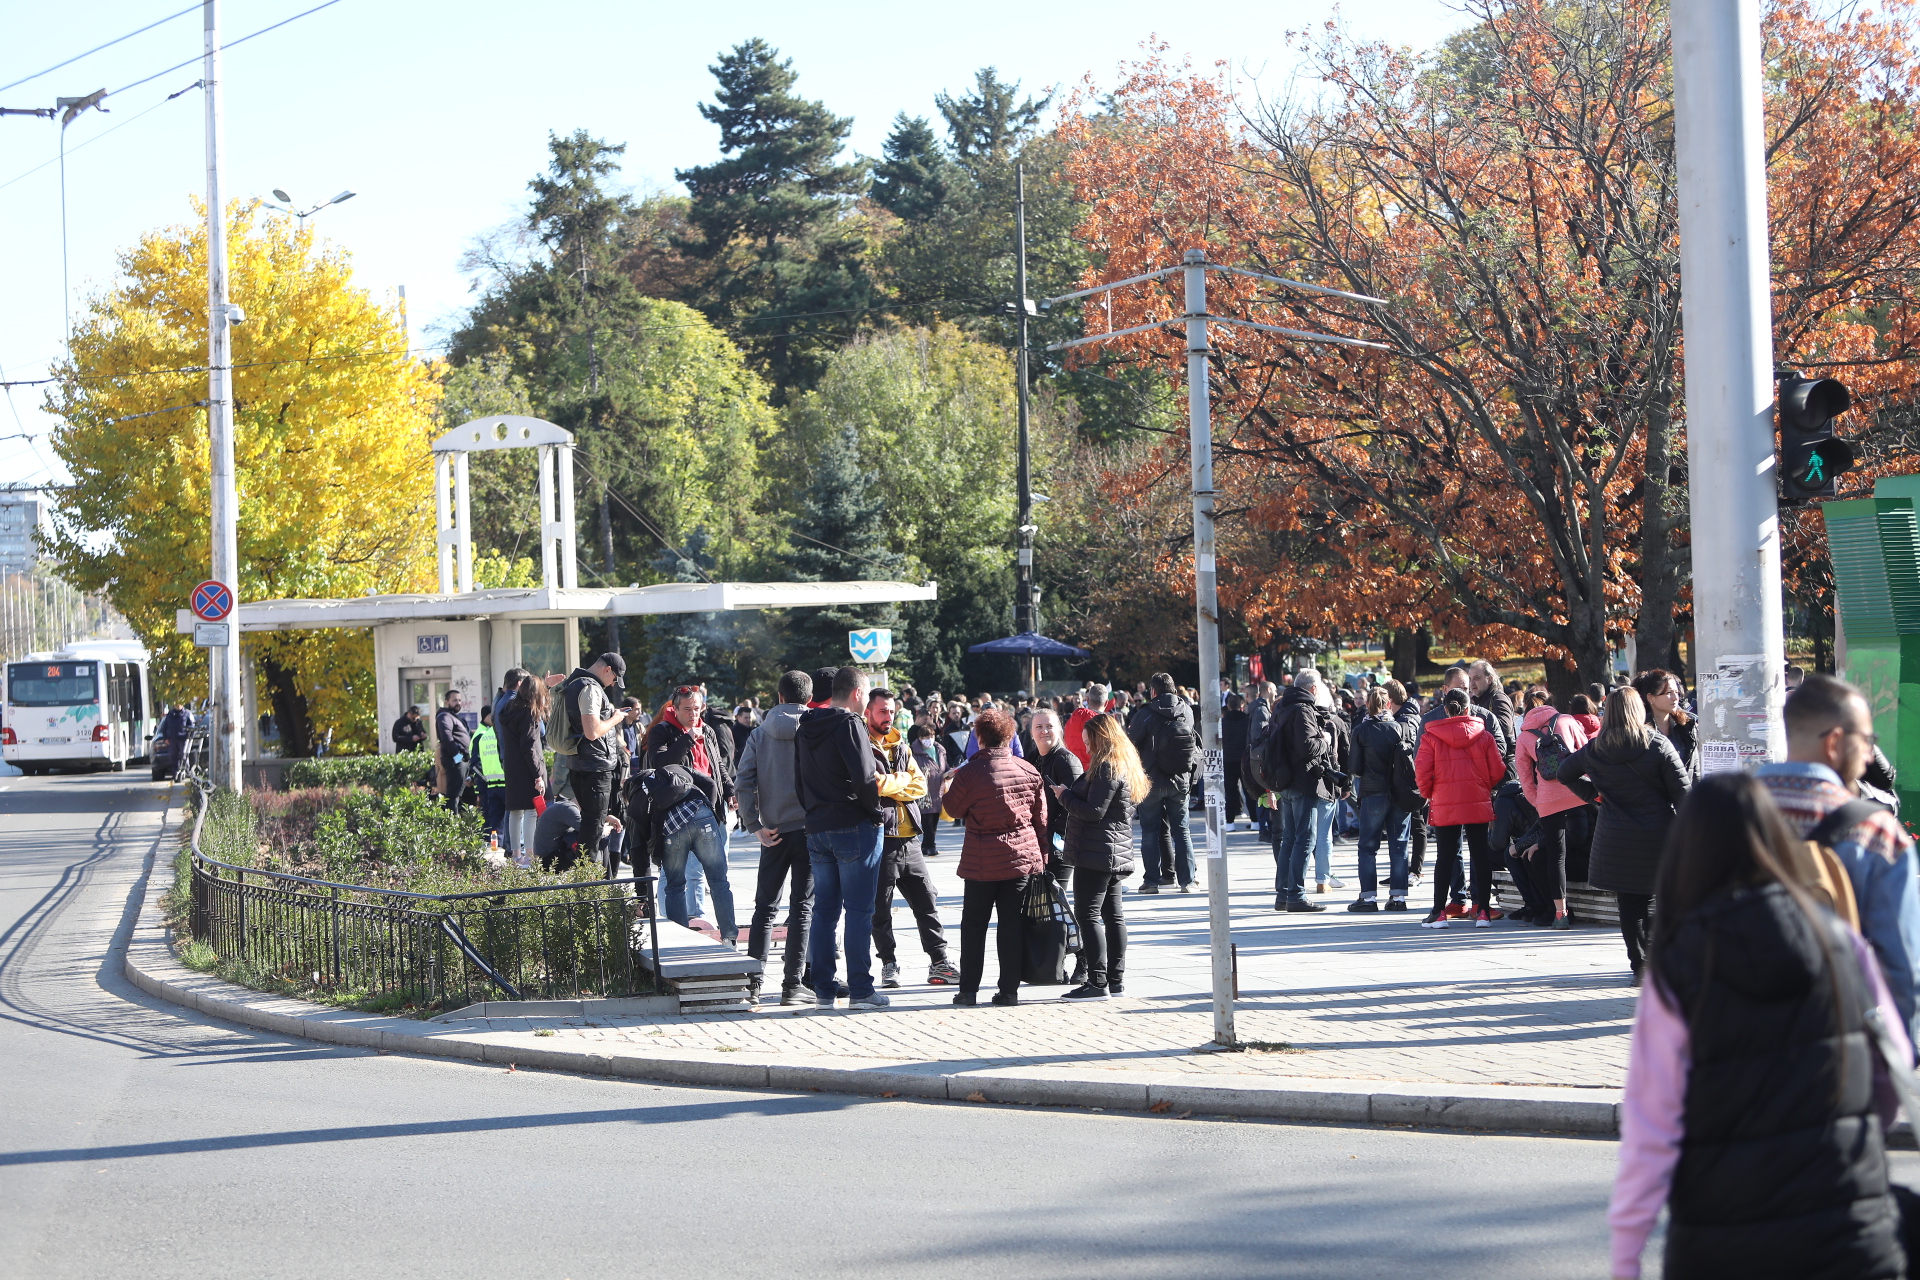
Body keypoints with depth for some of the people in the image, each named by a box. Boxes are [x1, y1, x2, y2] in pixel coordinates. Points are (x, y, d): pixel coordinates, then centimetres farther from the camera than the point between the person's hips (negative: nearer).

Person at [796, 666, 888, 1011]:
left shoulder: (805, 729, 13)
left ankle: (823, 990, 11)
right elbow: (864, 778, -19)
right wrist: (876, 813, -5)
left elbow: (799, 781, 17)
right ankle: (860, 991, -3)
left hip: (817, 828, 7)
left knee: (824, 910, 10)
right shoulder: (849, 724, -12)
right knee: (859, 911, -3)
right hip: (854, 827, -7)